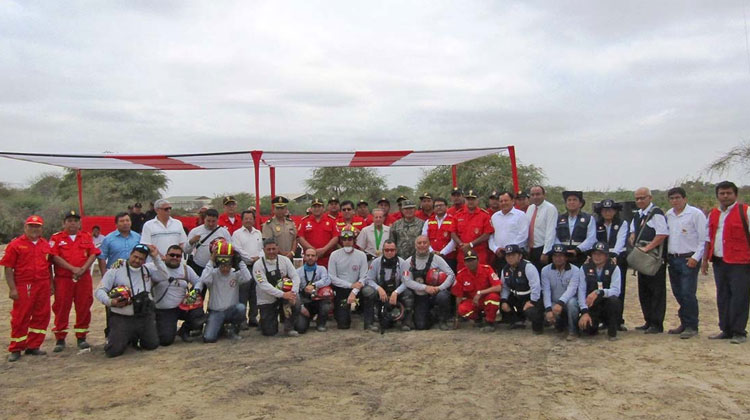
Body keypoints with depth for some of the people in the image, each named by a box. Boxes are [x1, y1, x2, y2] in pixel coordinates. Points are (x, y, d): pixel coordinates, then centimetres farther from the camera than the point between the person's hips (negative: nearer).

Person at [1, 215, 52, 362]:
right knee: (20, 318, 1)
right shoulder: (15, 244, -2)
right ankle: (16, 349, 13)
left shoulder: (46, 245, 12)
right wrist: (12, 288, -11)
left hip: (43, 286, 5)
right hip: (23, 287, -4)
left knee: (41, 317, 7)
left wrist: (51, 284, 13)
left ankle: (33, 346, 19)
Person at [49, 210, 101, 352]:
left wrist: (83, 269, -13)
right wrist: (73, 268, -16)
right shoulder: (56, 238, 6)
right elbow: (55, 257, -6)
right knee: (61, 308, 1)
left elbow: (93, 254, 3)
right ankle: (60, 339, 10)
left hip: (84, 278, 2)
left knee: (84, 307, 3)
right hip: (63, 278, -2)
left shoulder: (87, 237, 12)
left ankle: (81, 337, 14)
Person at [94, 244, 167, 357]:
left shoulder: (148, 268, 9)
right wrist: (110, 302, -23)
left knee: (152, 345, 1)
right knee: (114, 350, -12)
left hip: (145, 317, 3)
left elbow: (164, 276, -6)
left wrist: (156, 257, -10)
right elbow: (99, 291, -4)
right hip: (121, 318, -3)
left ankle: (135, 337, 33)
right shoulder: (116, 270, -3)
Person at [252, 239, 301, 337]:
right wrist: (283, 294, -32)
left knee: (296, 304, -30)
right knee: (269, 332, -4)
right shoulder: (258, 265, -12)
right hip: (266, 301, -2)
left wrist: (293, 292, -27)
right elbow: (264, 285, -22)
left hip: (283, 298, 2)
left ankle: (289, 328, -2)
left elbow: (295, 277, -7)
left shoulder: (284, 260, -3)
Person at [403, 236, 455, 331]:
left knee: (443, 296, -35)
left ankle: (442, 321, -6)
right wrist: (425, 287, -20)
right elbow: (407, 281, -9)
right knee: (421, 326, -12)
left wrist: (440, 288, -21)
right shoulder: (408, 262, 1)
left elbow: (451, 275, -6)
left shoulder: (436, 259, -1)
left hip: (435, 293, -1)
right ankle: (430, 315, 25)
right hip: (420, 297, 1)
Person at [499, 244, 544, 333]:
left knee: (531, 312, -34)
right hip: (516, 297, 8)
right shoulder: (505, 269, 1)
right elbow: (504, 287, 5)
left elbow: (535, 286, -27)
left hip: (531, 298, -7)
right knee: (500, 303, -7)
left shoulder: (528, 266, -22)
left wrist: (531, 302, -26)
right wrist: (504, 301, -9)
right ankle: (517, 321, 12)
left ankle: (538, 326, 4)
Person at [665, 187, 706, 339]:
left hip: (689, 259, -6)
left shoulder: (695, 214, -7)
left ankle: (691, 326, 2)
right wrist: (666, 255, 8)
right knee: (678, 294, 11)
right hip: (672, 259, 6)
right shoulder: (669, 215, 12)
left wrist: (696, 257, -14)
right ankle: (684, 323, 22)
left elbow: (703, 238, -8)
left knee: (688, 294, -7)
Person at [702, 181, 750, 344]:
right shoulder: (713, 214, 15)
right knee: (722, 297, 10)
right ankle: (726, 330, 19)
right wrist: (705, 260, 16)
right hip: (719, 262, 6)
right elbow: (709, 239, 20)